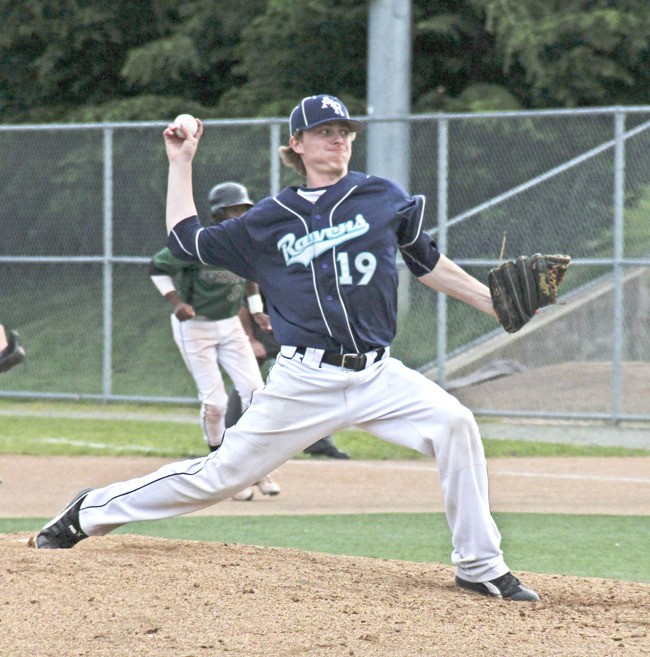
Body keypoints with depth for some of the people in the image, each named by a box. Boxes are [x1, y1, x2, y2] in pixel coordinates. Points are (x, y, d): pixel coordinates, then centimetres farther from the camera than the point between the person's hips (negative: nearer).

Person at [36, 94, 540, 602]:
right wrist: (181, 164, 17)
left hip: (376, 375, 1)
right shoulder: (272, 218, 8)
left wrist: (494, 302, 9)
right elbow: (187, 241, 16)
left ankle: (479, 568, -12)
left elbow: (426, 263, 15)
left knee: (454, 423, -22)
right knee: (225, 472, -1)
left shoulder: (382, 197, 7)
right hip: (304, 382, -1)